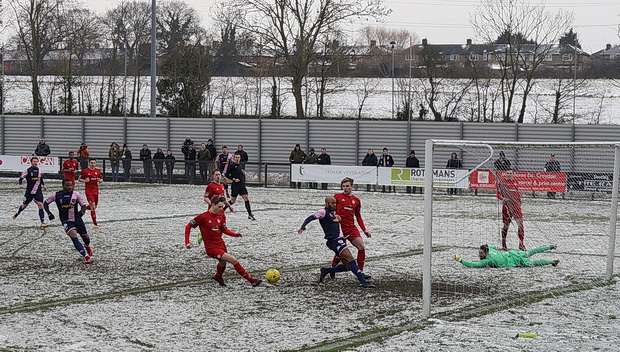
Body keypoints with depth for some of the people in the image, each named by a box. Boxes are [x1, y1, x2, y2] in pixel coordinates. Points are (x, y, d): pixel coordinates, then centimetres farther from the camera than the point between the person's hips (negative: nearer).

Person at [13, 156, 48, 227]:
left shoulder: (39, 170, 8)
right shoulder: (28, 170, -7)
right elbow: (21, 177, -6)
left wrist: (43, 185, 19)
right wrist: (20, 184, -22)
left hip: (38, 191, 3)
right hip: (29, 191, -3)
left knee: (40, 205, -11)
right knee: (25, 205, 14)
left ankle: (43, 222, -13)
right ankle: (17, 214, 45)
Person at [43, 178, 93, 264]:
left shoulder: (75, 194, -4)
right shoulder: (56, 195, -5)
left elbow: (83, 205, 3)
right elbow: (46, 203, 8)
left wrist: (82, 211, -20)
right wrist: (49, 213, -6)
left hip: (77, 218, 2)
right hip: (66, 220, -2)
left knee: (85, 236, 14)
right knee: (74, 236, -24)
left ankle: (87, 246, 53)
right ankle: (86, 256, -26)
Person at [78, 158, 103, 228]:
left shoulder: (98, 171, 6)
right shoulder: (85, 171, -5)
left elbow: (101, 179, 16)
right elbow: (79, 179, 2)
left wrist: (100, 180, -8)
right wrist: (85, 180, -17)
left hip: (96, 191, 5)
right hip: (89, 191, -5)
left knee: (94, 207, 13)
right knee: (93, 207, -12)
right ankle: (95, 224, -9)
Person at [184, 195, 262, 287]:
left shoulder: (221, 215, 2)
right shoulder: (203, 217, -14)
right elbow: (188, 226, -6)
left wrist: (236, 234, -1)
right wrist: (187, 242, -14)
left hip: (221, 244, 7)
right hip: (212, 248, -7)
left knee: (223, 263, 28)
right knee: (233, 260, -18)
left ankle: (218, 276, 60)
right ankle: (251, 279, -11)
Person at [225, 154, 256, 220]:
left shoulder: (240, 165, 13)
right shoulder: (231, 165, -6)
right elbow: (227, 175, -8)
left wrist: (244, 173, 2)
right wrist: (234, 179, -16)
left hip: (242, 185, 5)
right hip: (235, 185, -5)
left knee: (246, 198, -5)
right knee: (233, 200, 2)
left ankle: (250, 214, -5)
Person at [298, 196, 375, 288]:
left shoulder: (333, 213, 23)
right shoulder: (323, 212, -2)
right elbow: (310, 218, -8)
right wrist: (303, 227, -22)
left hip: (340, 240, 9)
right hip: (334, 241, -9)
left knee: (347, 266, 6)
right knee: (350, 261, -22)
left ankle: (325, 271, 19)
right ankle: (363, 281, -30)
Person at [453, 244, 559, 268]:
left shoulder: (488, 260, -30)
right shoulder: (489, 248, -7)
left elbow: (473, 265, -36)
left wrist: (460, 260, -37)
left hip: (514, 261, -7)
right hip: (510, 253, 7)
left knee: (532, 263, 10)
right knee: (528, 253, 26)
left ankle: (553, 262, 22)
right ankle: (549, 247, 39)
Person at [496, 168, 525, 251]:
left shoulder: (515, 182, 13)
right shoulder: (502, 182, 2)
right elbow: (498, 194, 0)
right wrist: (503, 198, -19)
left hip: (516, 206, 3)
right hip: (506, 206, -3)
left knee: (520, 224, -8)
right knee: (506, 225, 6)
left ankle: (521, 244, -3)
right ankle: (503, 243, 20)